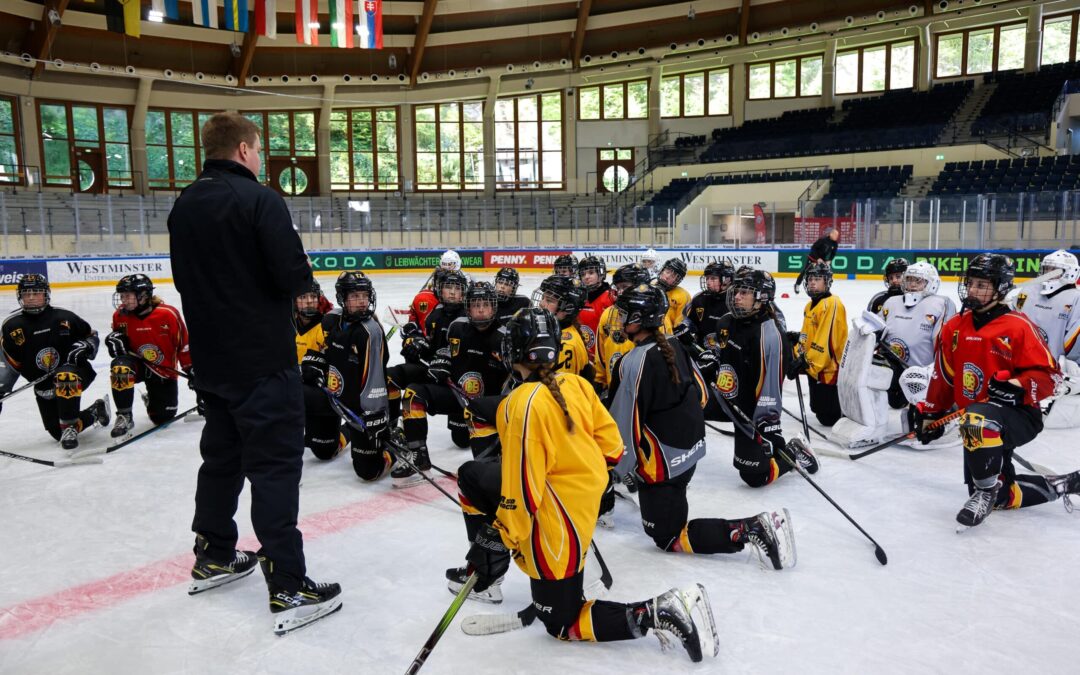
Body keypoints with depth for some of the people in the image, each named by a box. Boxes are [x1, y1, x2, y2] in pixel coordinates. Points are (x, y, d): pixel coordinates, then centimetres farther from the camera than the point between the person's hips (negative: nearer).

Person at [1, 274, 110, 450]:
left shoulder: (64, 317, -5)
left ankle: (70, 427, -27)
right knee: (58, 432, -6)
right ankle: (95, 411, 22)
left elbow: (92, 336, 7)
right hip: (44, 386, 3)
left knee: (65, 376, -41)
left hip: (76, 372, -3)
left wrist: (84, 348, -14)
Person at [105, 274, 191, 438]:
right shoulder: (121, 315, -8)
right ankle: (124, 416, -20)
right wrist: (115, 339, -13)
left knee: (163, 417, -1)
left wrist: (192, 370, -12)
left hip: (164, 371, -1)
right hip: (137, 364, 2)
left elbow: (184, 345, -12)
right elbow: (119, 336, 11)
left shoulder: (168, 314, -20)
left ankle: (152, 399, 37)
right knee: (120, 367, -36)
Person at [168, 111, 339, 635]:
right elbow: (294, 276, -20)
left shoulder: (184, 205, 9)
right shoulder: (257, 198, -15)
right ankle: (289, 590, -1)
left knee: (222, 454, 21)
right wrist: (302, 273, 1)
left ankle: (213, 557, 35)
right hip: (262, 360, -8)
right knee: (275, 465, -4)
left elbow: (184, 280, 16)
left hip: (210, 358, 8)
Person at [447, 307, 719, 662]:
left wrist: (505, 536, -11)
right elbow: (611, 444, 4)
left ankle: (661, 613, -3)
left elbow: (523, 487, -24)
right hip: (580, 497, 9)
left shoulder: (525, 405, -27)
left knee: (562, 623, 10)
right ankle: (485, 575, 29)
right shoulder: (576, 383, -4)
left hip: (554, 524, -9)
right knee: (471, 476, 20)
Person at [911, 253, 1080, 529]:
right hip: (984, 427, 7)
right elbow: (944, 375, 13)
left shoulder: (1019, 327, -13)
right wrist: (930, 411, 14)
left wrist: (1017, 387, -30)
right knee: (1000, 497, 10)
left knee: (978, 420, -41)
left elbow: (1047, 373, -14)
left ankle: (986, 491, -20)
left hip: (1018, 416, -7)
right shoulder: (955, 326, 5)